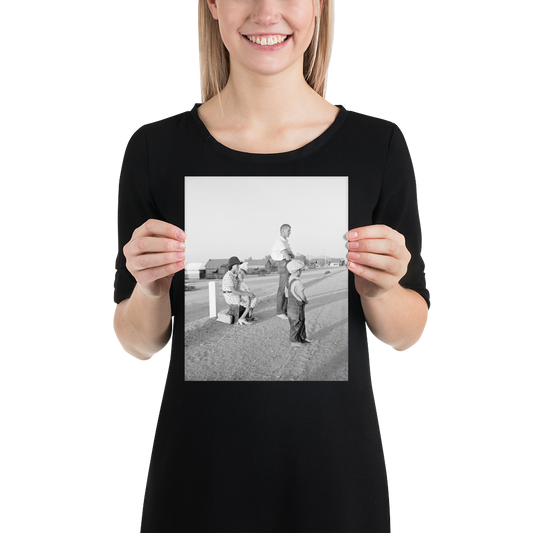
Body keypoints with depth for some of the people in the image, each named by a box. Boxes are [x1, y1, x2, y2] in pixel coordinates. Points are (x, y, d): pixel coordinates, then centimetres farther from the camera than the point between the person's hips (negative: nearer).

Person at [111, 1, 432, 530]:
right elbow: (138, 344, 0)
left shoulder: (379, 143, -6)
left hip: (335, 468, 1)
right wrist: (151, 290, -19)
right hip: (200, 471, 0)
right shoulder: (153, 146, -6)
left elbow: (408, 336, 0)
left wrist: (379, 290, -18)